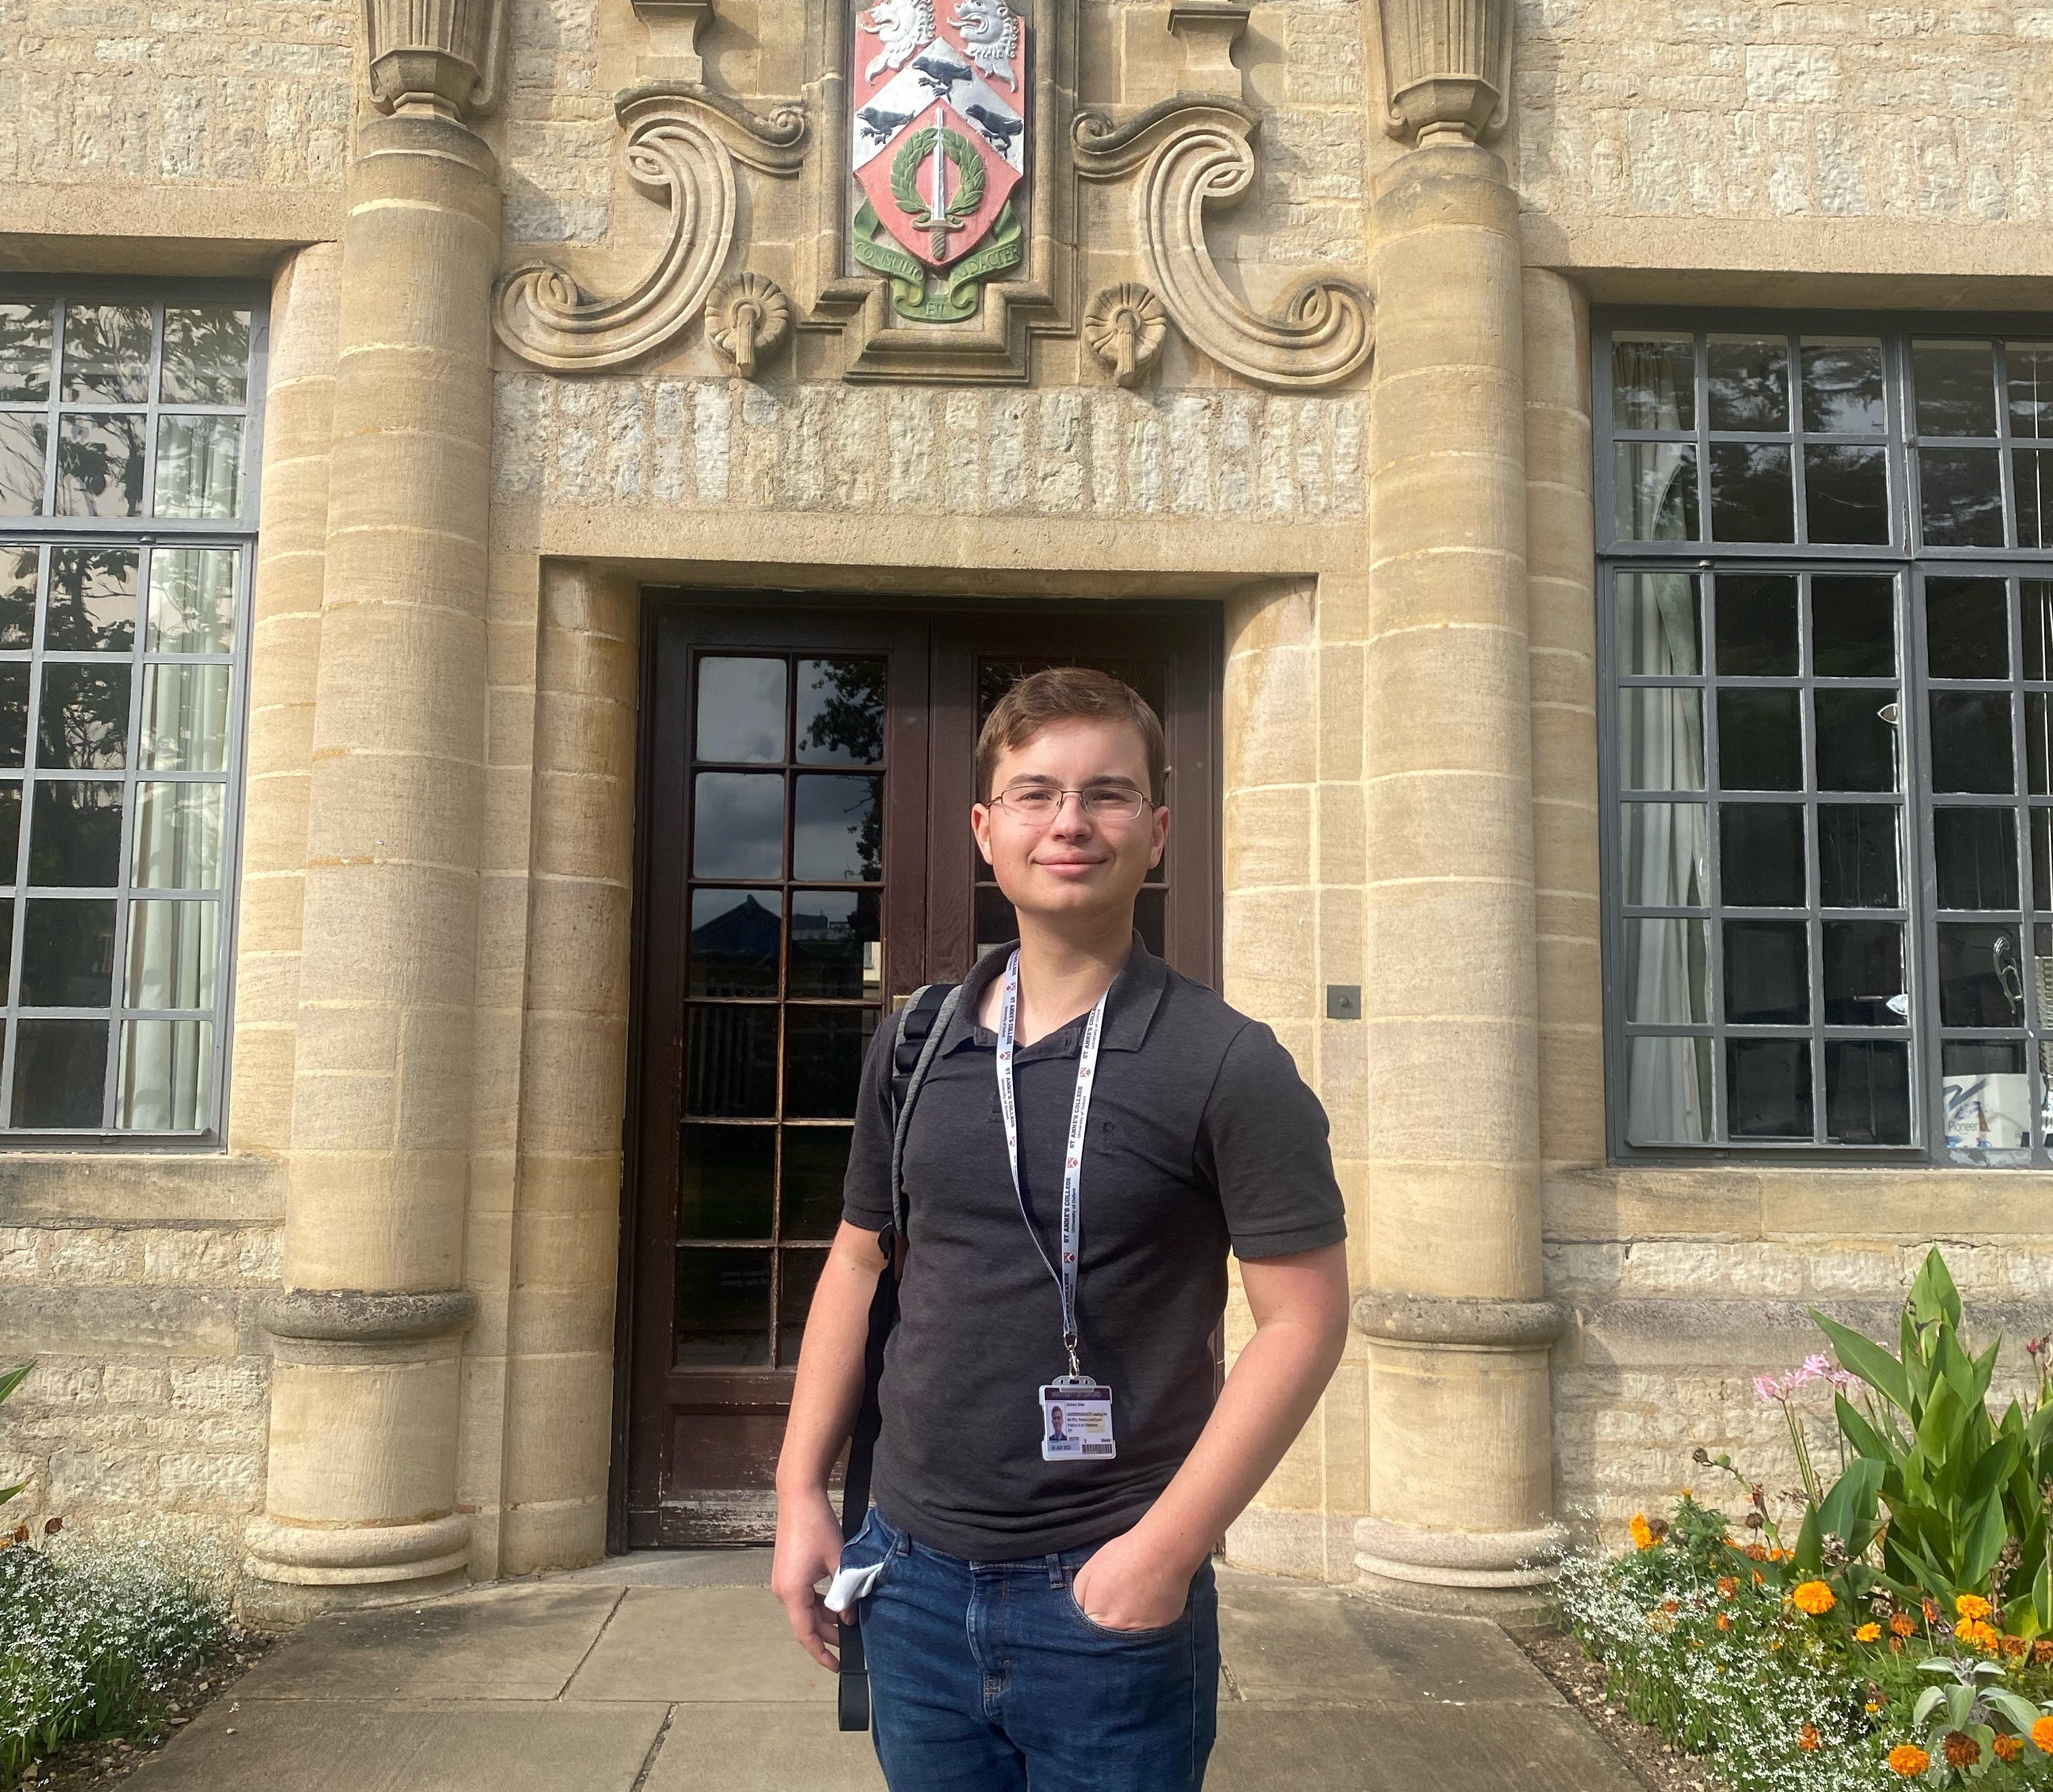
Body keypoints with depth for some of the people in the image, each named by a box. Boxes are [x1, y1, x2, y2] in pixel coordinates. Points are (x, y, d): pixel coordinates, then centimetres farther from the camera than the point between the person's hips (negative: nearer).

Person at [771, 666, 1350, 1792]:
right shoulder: (912, 1050, 3)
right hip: (914, 1578, 5)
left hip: (1108, 1594, -4)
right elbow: (859, 1263, 11)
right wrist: (801, 1489, 6)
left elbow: (1304, 1319, -12)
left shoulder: (1226, 1066, -11)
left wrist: (1168, 1546, -16)